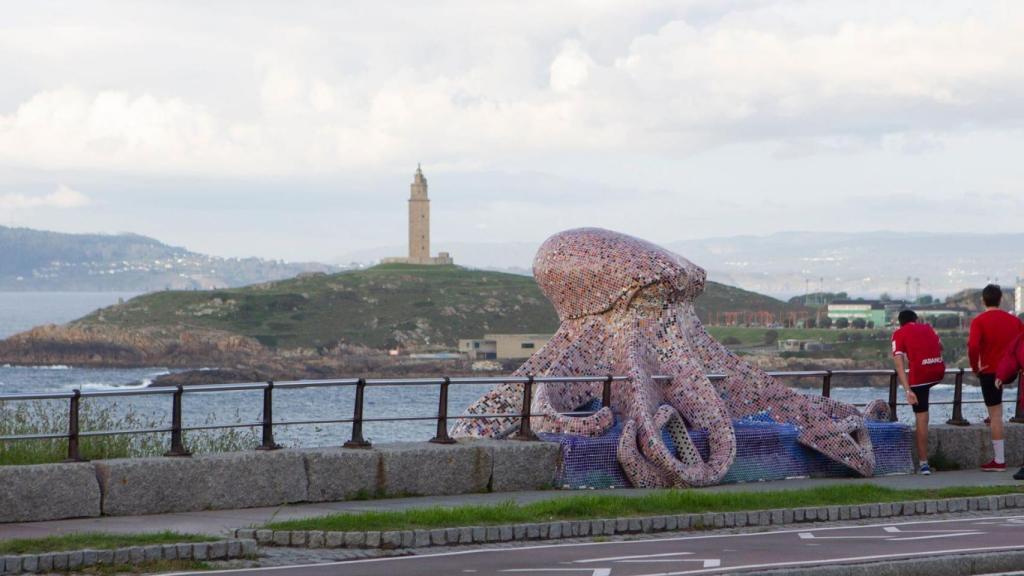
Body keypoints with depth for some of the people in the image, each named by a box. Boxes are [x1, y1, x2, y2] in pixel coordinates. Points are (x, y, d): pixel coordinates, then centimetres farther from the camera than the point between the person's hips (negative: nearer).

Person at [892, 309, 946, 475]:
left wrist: (907, 390, -13)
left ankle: (924, 464, 2)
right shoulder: (927, 328, 20)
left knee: (921, 418, 1)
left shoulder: (899, 334, 7)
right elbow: (940, 347, 36)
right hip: (939, 372, 4)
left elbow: (898, 362, -7)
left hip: (919, 375, -4)